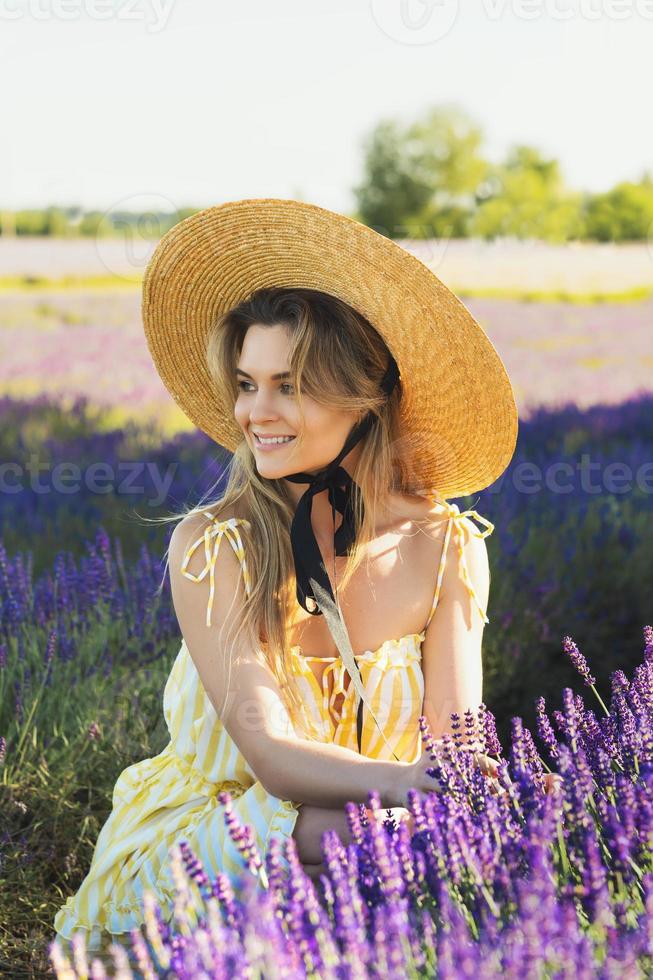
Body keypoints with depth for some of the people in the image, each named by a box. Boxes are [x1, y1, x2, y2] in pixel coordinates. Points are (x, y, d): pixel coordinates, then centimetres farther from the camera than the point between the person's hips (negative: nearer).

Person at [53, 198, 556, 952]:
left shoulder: (447, 549, -5)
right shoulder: (210, 546, -13)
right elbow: (271, 754, -23)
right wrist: (412, 783, -42)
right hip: (189, 860, -3)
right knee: (342, 828, -34)